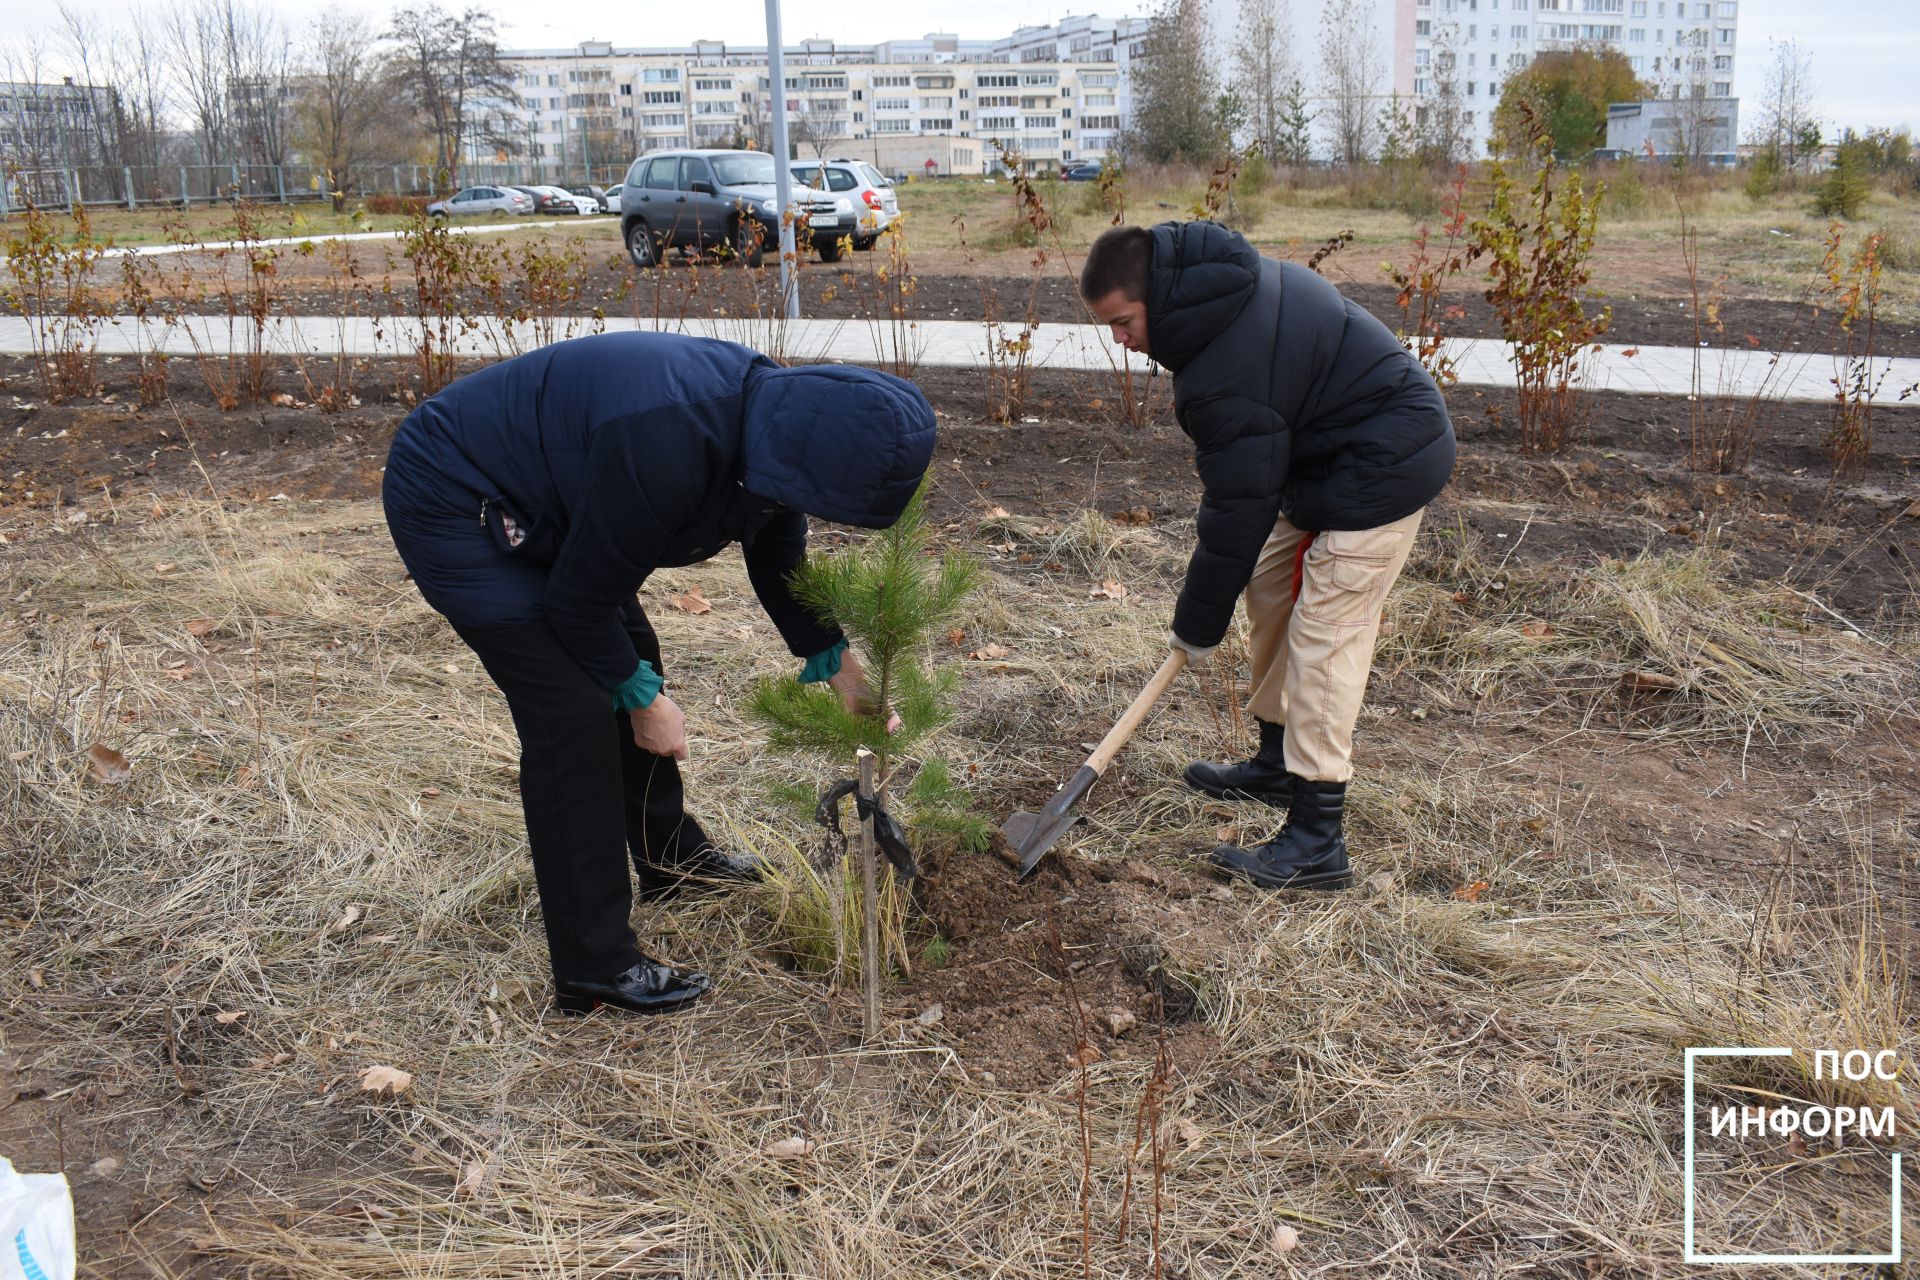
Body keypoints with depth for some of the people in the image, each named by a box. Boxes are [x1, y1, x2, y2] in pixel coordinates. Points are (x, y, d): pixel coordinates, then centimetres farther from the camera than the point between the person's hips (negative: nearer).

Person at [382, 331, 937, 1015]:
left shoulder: (772, 415, -9)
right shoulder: (669, 446, -37)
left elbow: (779, 559, 9)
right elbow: (579, 600, -24)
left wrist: (839, 664, 8)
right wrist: (643, 698, -11)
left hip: (528, 503, 9)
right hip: (449, 505, -9)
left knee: (630, 663, 16)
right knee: (574, 711, -13)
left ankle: (668, 853, 38)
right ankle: (593, 969, -3)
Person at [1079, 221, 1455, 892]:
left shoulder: (1227, 374, -31)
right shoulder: (1227, 280, -1)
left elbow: (1238, 509, -22)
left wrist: (1198, 621, -10)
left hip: (1383, 470, -11)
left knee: (1324, 633, -11)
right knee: (1269, 588, 16)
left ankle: (1317, 842, -7)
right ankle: (1279, 762, 30)